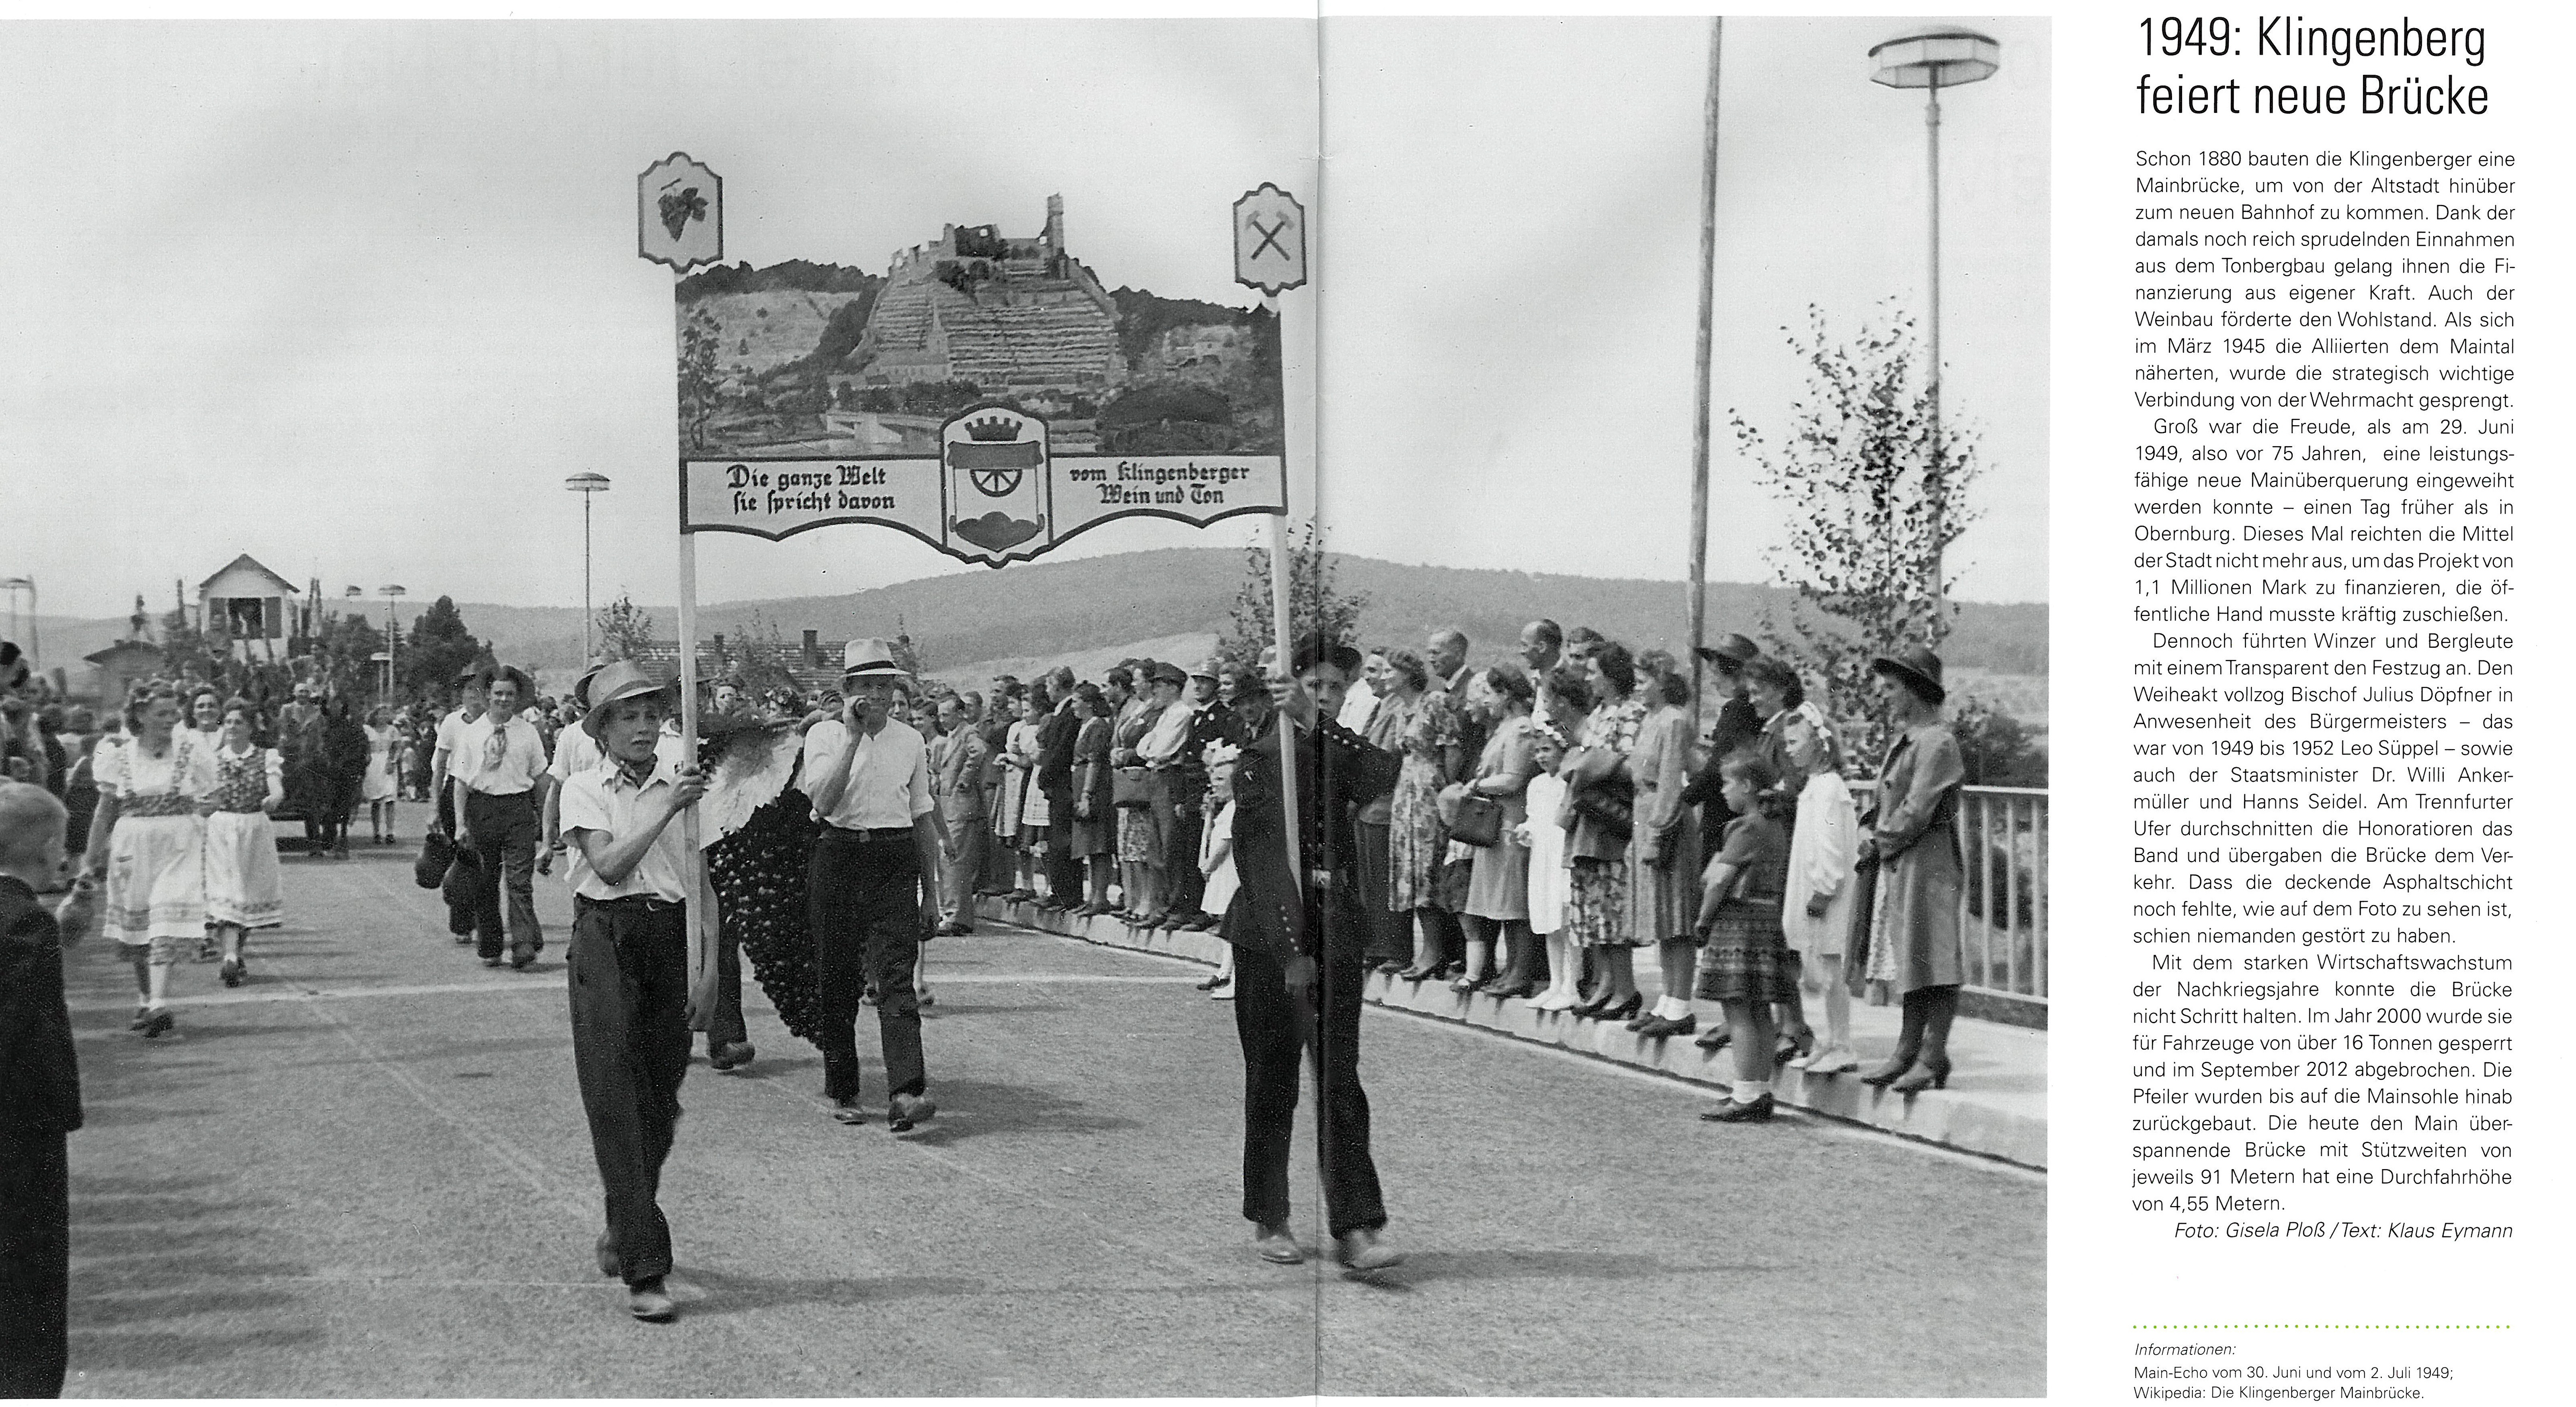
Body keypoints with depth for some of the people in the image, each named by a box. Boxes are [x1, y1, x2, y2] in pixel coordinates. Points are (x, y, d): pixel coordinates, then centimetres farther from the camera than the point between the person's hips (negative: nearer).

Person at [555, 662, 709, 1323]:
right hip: (606, 939, -3)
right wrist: (666, 809, -19)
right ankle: (643, 1272, -9)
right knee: (616, 1101, -8)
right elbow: (609, 865, -13)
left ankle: (624, 1230, 35)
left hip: (672, 935, 3)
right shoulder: (584, 789, 1)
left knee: (660, 1099, 10)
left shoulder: (682, 780, 6)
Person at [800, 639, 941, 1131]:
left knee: (897, 978, -12)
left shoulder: (910, 741, 10)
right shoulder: (825, 735, 2)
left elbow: (924, 819, 15)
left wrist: (931, 892, 14)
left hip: (896, 863, 1)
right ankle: (842, 1091, 18)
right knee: (838, 980, 5)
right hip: (839, 859, -1)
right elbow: (824, 800, -15)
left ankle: (906, 1093, -22)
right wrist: (853, 736, -16)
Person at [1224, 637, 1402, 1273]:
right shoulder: (1263, 757, -5)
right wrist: (1290, 949, -21)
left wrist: (1316, 724, -23)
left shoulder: (1342, 752, 9)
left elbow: (1382, 779, -16)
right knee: (1273, 1082, 6)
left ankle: (1355, 1230, -3)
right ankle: (1268, 1222, 18)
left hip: (1334, 934, 3)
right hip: (1271, 936, -3)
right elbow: (1260, 857, -14)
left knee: (1341, 1081, 0)